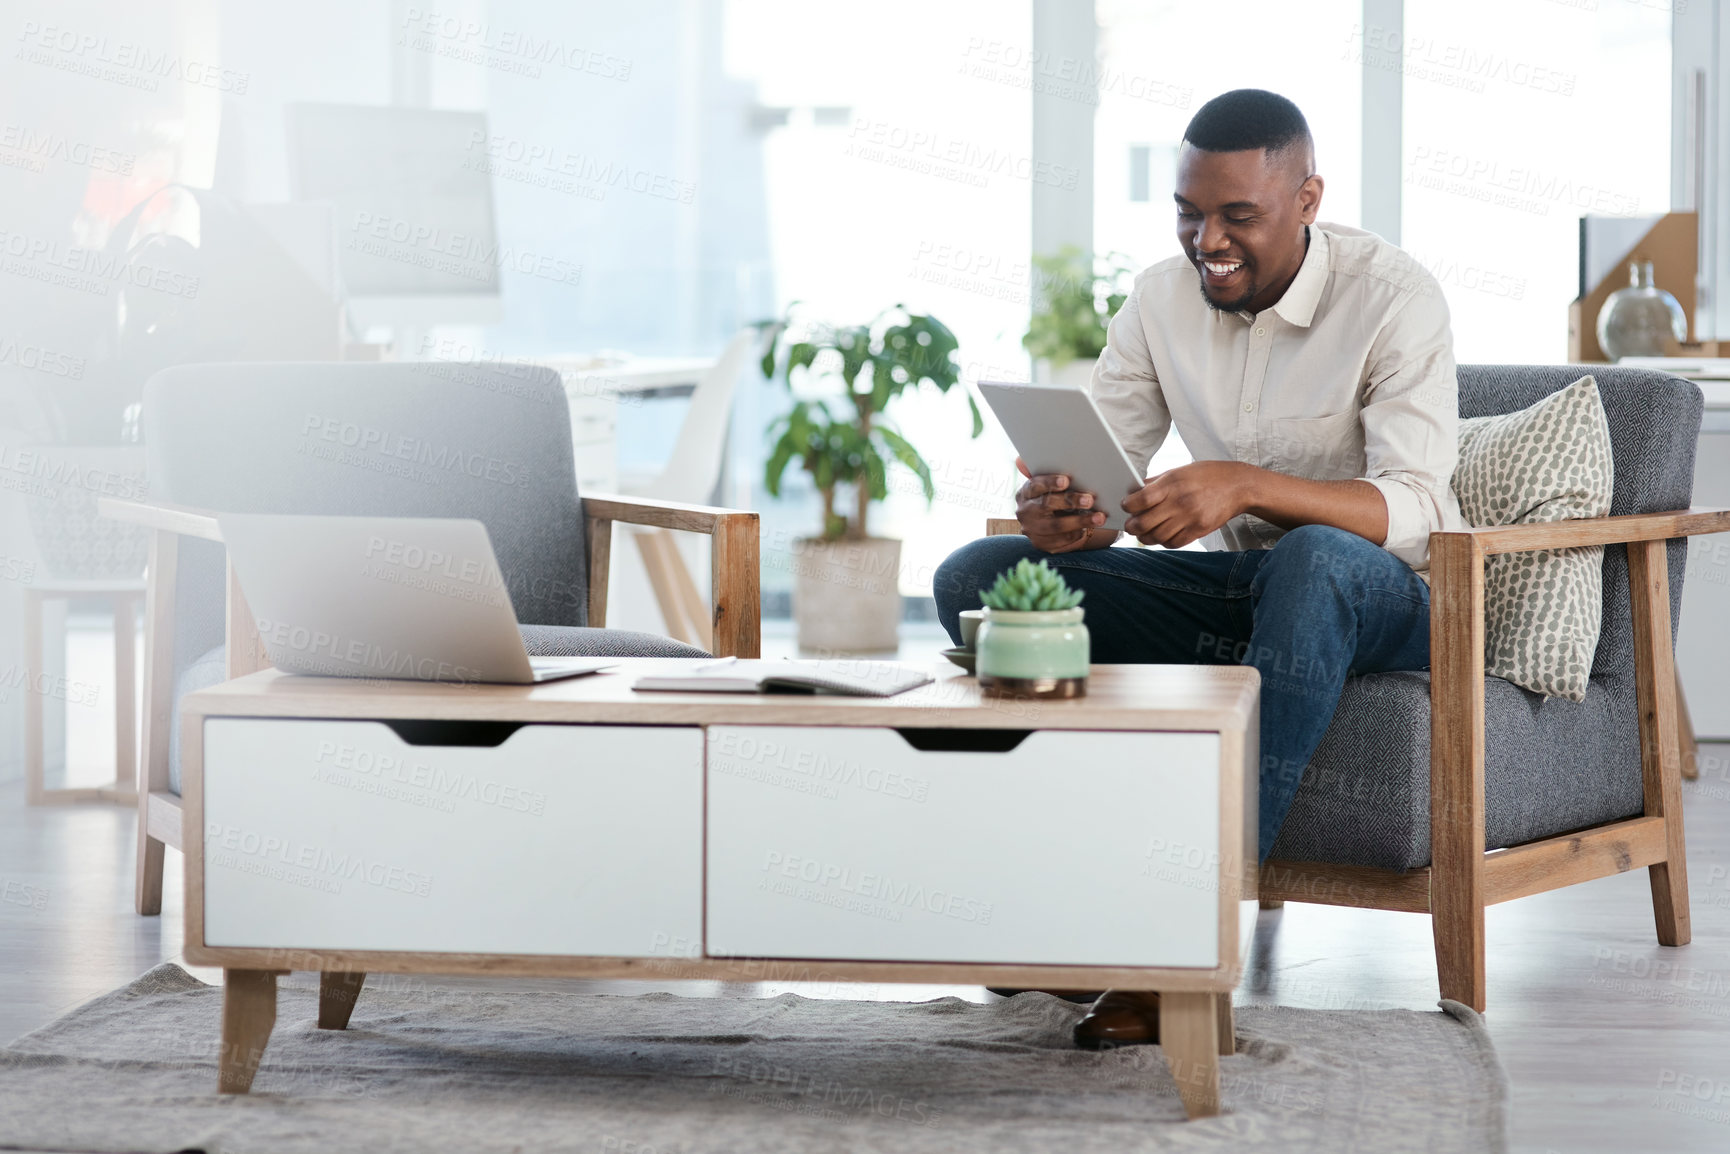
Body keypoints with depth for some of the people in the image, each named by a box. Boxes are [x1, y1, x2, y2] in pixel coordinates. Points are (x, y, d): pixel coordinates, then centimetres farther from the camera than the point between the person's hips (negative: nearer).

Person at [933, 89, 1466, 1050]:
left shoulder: (1393, 297, -16)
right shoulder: (1164, 298, 1)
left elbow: (1414, 509, -27)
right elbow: (1094, 478, 1)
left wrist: (1246, 486, -44)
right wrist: (1055, 514, -26)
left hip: (1379, 600, -5)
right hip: (1232, 593, 6)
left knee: (1315, 559, -42)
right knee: (974, 577, -12)